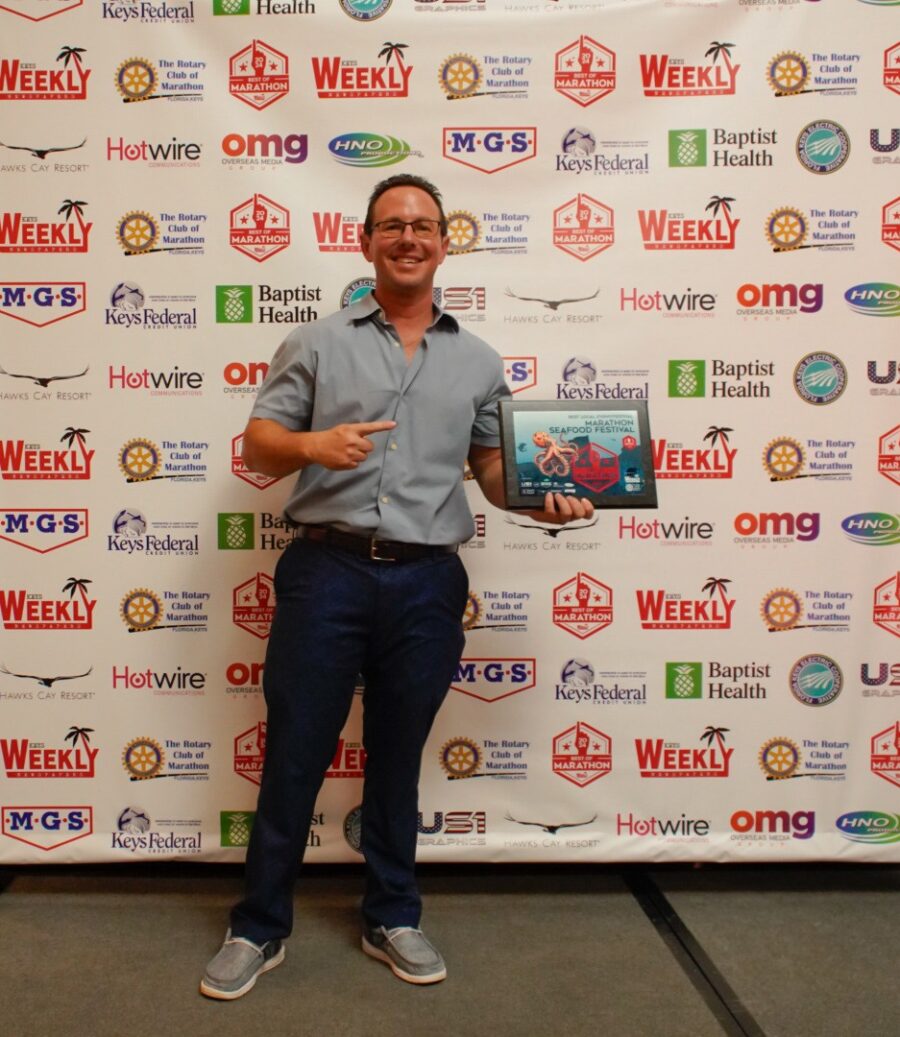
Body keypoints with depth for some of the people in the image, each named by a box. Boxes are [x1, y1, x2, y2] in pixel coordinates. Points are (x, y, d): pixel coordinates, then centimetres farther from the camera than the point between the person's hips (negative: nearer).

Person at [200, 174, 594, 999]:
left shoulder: (477, 362, 13)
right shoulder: (318, 344, 7)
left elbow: (493, 466, 15)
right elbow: (258, 447, 4)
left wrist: (541, 499, -6)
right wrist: (313, 445, -17)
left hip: (427, 582, 2)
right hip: (327, 569, -1)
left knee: (398, 759, 13)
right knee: (294, 755, 6)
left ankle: (393, 918, 31)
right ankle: (260, 928, 23)